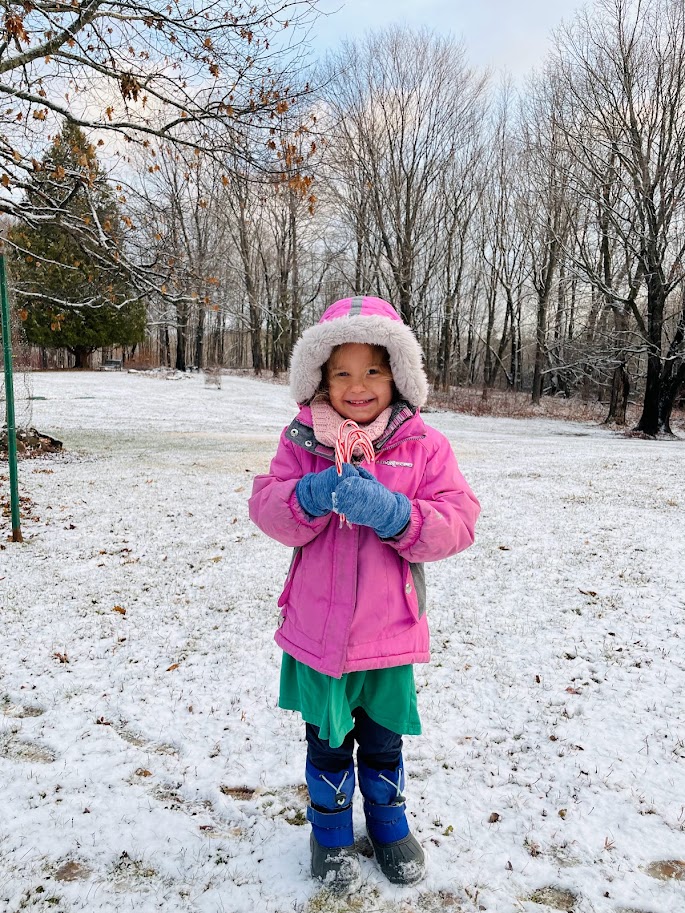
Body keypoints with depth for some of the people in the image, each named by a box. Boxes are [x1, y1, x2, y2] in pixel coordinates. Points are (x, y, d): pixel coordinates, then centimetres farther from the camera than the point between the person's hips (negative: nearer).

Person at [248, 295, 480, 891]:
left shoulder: (423, 446, -8)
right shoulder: (302, 441, -5)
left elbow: (457, 524, -13)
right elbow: (267, 509, -11)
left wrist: (394, 514, -30)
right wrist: (311, 495, -31)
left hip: (389, 634, 0)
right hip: (319, 631, 0)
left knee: (383, 742, 22)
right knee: (329, 742, 20)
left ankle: (389, 824, 50)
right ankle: (332, 834, 46)